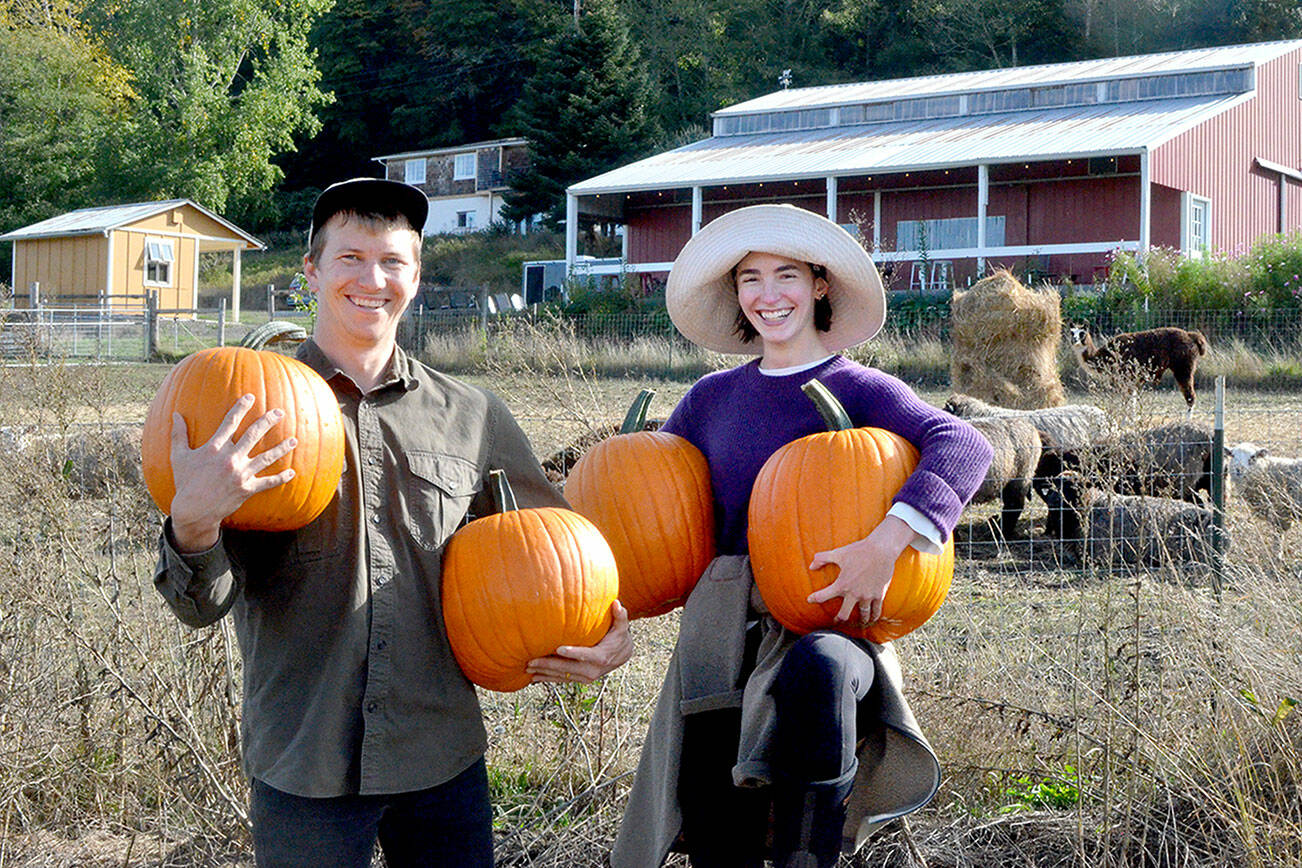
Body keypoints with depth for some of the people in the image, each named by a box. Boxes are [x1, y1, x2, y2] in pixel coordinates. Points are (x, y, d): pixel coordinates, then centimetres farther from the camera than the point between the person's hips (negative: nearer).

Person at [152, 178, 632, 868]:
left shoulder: (472, 417, 4)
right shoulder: (248, 413, -2)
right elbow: (203, 604, -7)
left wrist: (607, 630, -5)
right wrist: (193, 521, -29)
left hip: (444, 759, 2)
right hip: (302, 770, -2)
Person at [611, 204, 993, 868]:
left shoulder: (856, 389, 2)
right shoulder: (711, 399, 15)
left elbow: (964, 446, -15)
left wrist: (887, 542, -29)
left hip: (825, 621, -4)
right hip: (724, 625, 4)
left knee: (819, 670, -40)